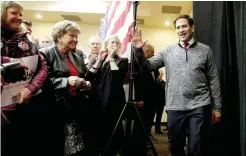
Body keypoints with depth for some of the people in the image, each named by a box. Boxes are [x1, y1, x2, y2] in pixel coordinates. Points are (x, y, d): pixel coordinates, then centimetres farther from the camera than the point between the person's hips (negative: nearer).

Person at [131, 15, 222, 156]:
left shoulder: (205, 50, 5)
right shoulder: (168, 51, 8)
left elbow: (213, 80, 5)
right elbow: (148, 66, 3)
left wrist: (217, 107, 3)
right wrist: (138, 50, -13)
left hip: (199, 107, -1)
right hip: (175, 108, 2)